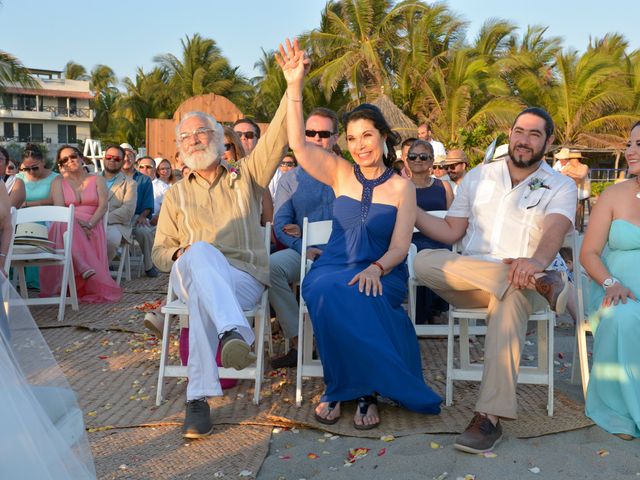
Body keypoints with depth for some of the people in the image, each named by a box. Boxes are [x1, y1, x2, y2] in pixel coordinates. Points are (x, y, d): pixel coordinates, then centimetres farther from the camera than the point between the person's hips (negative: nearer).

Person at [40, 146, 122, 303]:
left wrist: (89, 224, -17)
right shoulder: (58, 182, 18)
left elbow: (103, 206, 2)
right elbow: (59, 209, 2)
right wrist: (77, 222, -18)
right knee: (63, 225, -36)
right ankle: (84, 268, -46)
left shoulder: (98, 180, 17)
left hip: (93, 228, 0)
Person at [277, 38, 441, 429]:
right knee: (329, 294, -35)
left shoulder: (402, 186, 2)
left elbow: (399, 247, -4)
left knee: (356, 297, -36)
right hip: (332, 269, 2)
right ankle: (341, 388, -15)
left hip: (381, 274, -1)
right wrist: (294, 87, -14)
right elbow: (299, 144, -7)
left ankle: (363, 390, -17)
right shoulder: (340, 174, 8)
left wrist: (375, 269, -25)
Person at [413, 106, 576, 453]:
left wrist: (538, 260, -40)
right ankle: (543, 281, -34)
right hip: (468, 284, 3)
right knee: (423, 261, -28)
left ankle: (489, 417, -39)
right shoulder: (478, 176, 15)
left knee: (511, 297, -39)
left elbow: (555, 229, -16)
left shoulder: (560, 187, 6)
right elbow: (451, 232, 11)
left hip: (520, 285, -2)